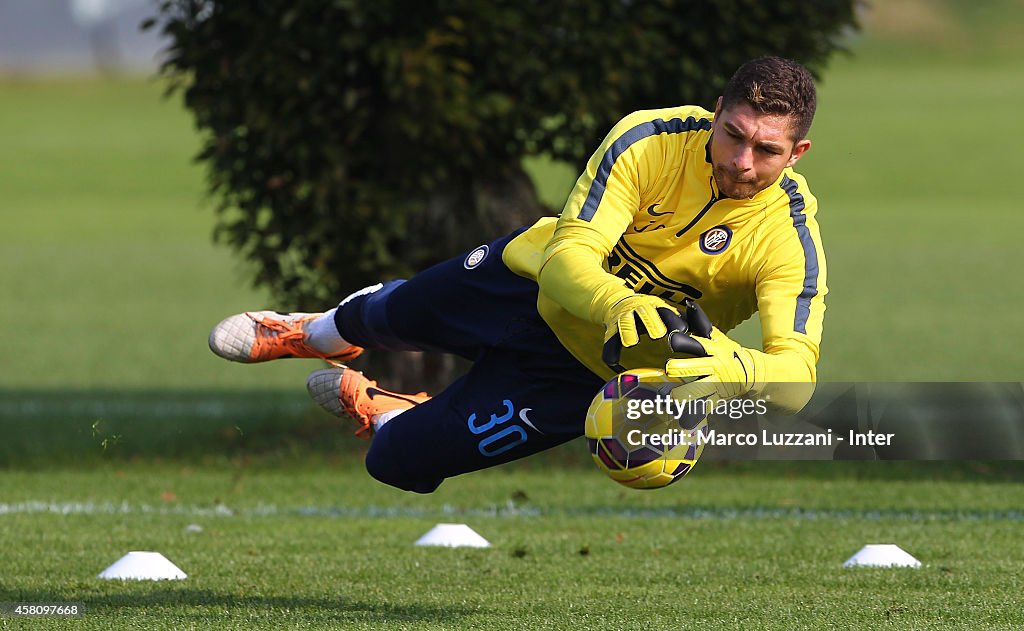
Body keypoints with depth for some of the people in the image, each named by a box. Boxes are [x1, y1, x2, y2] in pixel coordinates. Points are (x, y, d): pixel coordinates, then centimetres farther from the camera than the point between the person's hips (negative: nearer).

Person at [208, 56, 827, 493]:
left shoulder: (791, 238, -31)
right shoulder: (650, 140, -29)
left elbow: (795, 371, -38)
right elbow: (567, 256, -35)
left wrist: (727, 367, -59)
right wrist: (620, 308, -56)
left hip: (590, 367, -1)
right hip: (536, 276, 1)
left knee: (400, 462, -2)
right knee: (392, 315, 29)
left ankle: (377, 409, 37)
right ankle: (325, 332, 67)